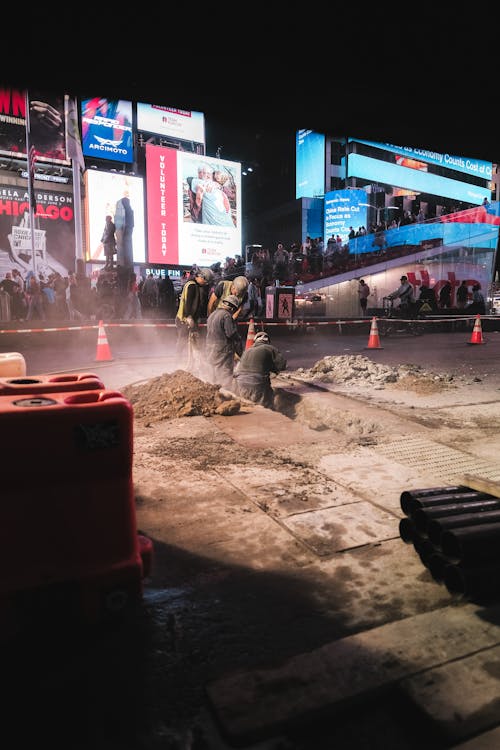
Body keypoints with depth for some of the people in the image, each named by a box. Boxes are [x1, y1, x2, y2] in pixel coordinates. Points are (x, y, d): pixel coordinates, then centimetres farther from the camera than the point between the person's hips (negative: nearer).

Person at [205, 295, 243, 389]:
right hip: (222, 353, -9)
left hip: (210, 351, 9)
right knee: (227, 380, -7)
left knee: (215, 377, 18)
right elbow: (233, 336, -16)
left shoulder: (212, 314, 13)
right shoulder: (227, 316, -15)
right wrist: (241, 353, -7)